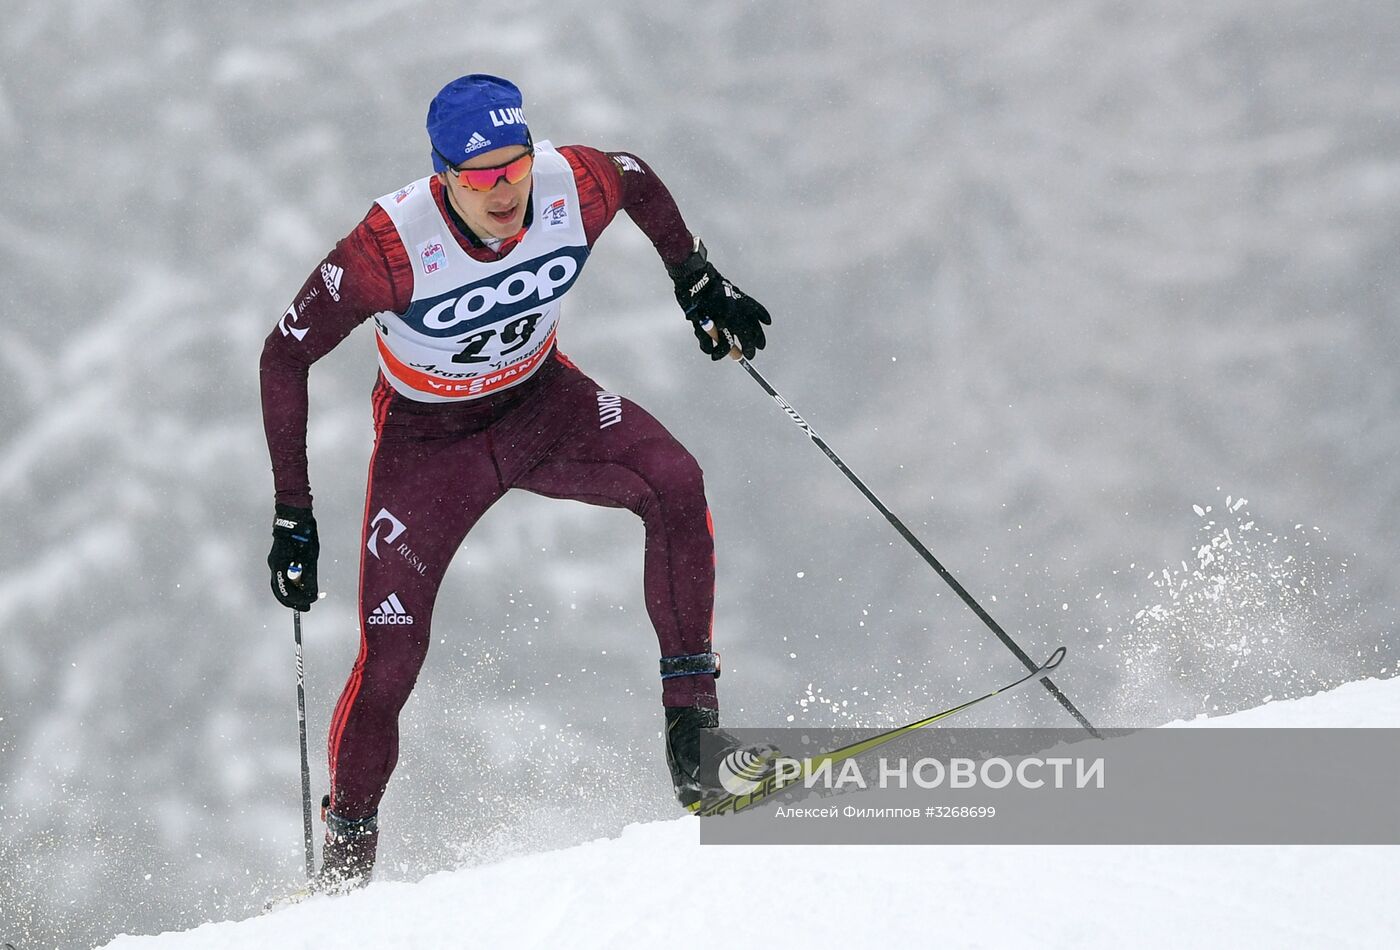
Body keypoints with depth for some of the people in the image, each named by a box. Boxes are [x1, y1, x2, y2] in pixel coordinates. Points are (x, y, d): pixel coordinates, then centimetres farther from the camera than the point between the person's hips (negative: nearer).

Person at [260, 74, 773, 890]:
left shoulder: (575, 189, -25)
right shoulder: (392, 247, -33)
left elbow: (639, 181, 3)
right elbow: (286, 356, -21)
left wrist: (698, 281, 3)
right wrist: (294, 515, -21)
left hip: (543, 401, 3)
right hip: (430, 439, -3)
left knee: (673, 482, -26)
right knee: (391, 656, -6)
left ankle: (692, 715, -17)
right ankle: (348, 847, 19)